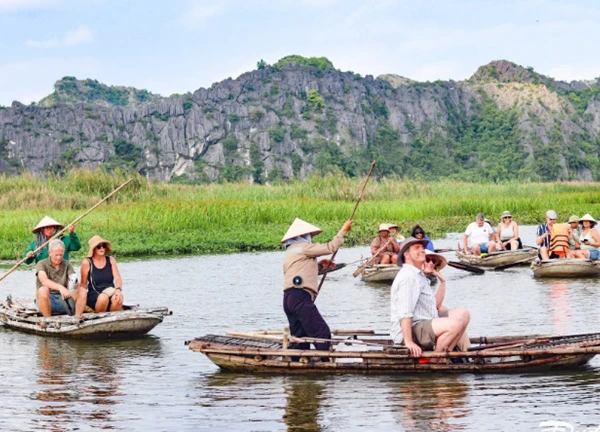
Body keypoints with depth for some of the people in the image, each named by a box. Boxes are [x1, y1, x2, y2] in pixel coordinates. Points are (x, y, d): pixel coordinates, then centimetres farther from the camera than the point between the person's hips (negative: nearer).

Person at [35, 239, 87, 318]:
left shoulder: (67, 265, 11)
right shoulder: (42, 264, -1)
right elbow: (44, 281, -21)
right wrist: (60, 287, -40)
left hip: (63, 300, 3)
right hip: (47, 300, -3)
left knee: (82, 291, -18)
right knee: (43, 290, -35)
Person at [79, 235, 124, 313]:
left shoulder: (111, 260, 9)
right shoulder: (87, 263, 1)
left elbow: (117, 278, -2)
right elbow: (83, 284, 5)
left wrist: (118, 289, -23)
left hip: (111, 292, 2)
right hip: (94, 296, -2)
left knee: (118, 297, -33)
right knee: (103, 298, -37)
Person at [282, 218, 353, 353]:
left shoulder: (289, 253, 28)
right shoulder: (303, 247, 1)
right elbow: (330, 247, -2)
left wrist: (319, 265, 22)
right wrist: (344, 230, 8)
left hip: (289, 298, 9)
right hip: (300, 297, -9)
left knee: (300, 338, 9)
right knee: (322, 332, -12)